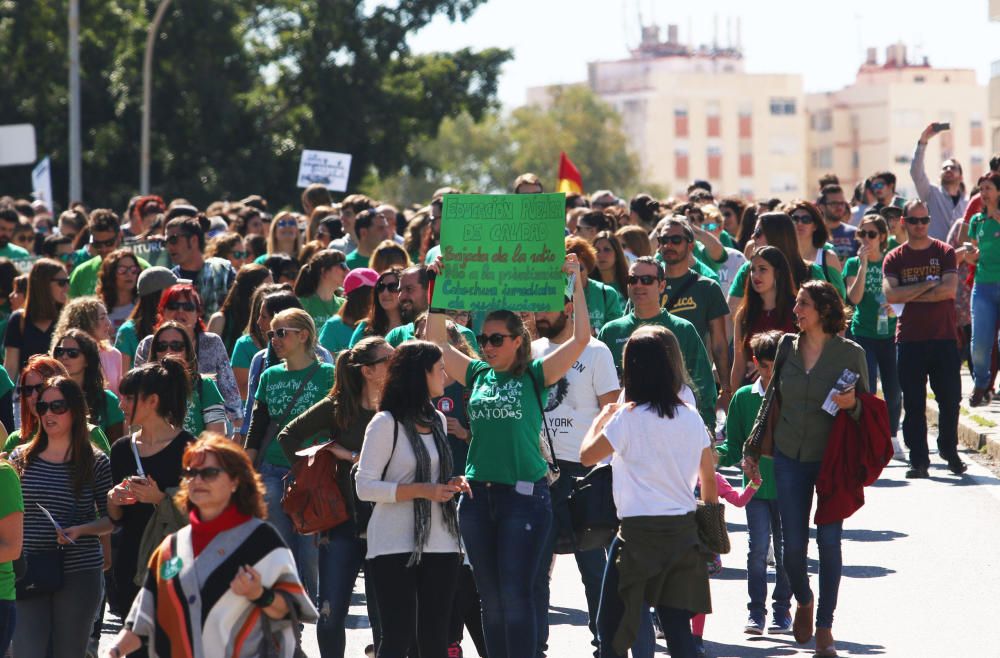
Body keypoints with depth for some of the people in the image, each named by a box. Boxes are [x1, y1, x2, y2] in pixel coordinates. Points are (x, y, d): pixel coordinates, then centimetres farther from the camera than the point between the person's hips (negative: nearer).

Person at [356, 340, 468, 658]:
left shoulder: (438, 420, 14)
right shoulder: (386, 423, -7)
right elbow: (365, 486, -11)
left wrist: (452, 484, 4)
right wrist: (421, 491, -19)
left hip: (440, 544, 6)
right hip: (395, 545, -6)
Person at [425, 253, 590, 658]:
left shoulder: (535, 376, 0)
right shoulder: (476, 375, 12)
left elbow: (581, 337, -7)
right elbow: (435, 339, 16)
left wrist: (576, 282, -9)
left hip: (524, 494, -5)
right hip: (478, 494, 5)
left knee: (515, 594, -7)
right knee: (490, 597, 8)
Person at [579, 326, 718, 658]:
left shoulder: (627, 418, -10)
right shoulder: (690, 417, 6)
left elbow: (586, 456, 1)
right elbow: (709, 479, 12)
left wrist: (600, 419, 18)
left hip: (640, 531, -5)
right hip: (684, 530, 5)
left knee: (611, 624, 6)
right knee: (677, 624, 5)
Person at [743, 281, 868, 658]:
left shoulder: (851, 354, -5)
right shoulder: (787, 348, 4)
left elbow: (865, 408, 2)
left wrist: (852, 404, -22)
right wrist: (752, 450, 14)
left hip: (832, 459, -3)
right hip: (790, 457, 3)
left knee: (829, 542, -6)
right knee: (793, 545, 0)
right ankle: (803, 602, 30)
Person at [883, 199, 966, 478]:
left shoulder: (944, 253, 3)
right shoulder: (894, 259, 5)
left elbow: (949, 289, -11)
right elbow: (890, 294, -10)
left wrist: (911, 295, -10)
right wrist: (928, 285, -12)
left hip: (944, 337, 0)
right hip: (909, 338, 0)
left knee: (950, 398, 3)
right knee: (913, 403, 0)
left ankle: (949, 449, 22)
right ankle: (918, 460, 5)